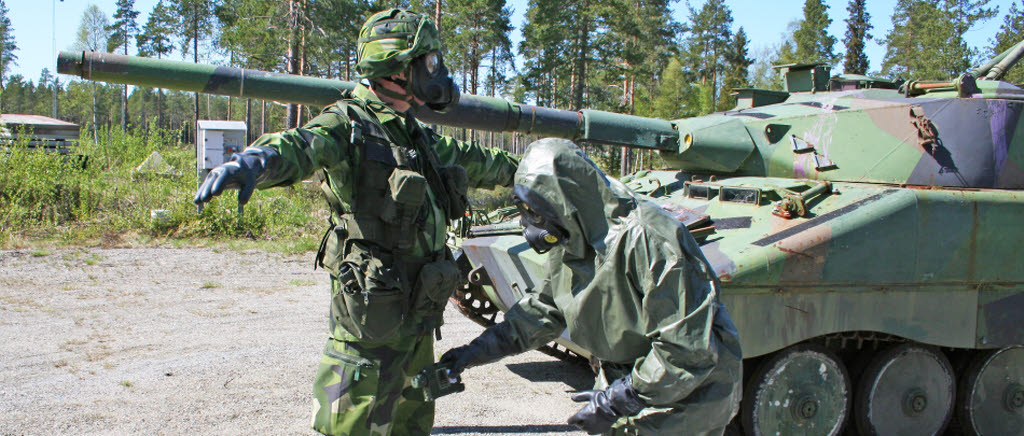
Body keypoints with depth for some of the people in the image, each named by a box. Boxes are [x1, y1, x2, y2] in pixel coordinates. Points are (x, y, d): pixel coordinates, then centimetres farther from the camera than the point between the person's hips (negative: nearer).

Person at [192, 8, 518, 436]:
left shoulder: (417, 137, 15)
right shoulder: (349, 124, -12)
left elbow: (468, 159, 33)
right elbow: (303, 145, -33)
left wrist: (514, 167, 48)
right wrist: (256, 159, -55)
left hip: (418, 315, 9)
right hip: (372, 315, -9)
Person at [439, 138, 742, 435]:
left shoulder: (646, 239, -30)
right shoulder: (569, 246, -1)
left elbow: (689, 349, -29)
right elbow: (541, 311, 13)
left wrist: (616, 400, -25)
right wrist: (477, 352, 6)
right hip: (626, 379, 7)